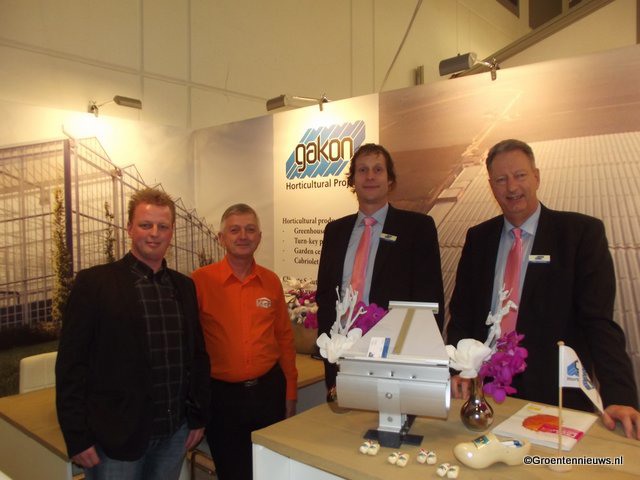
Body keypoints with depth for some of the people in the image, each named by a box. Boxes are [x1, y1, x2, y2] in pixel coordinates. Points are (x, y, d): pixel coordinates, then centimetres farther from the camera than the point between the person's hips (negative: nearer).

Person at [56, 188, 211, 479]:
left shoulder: (184, 286, 6)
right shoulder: (93, 283, -7)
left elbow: (197, 354, 10)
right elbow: (71, 364, -8)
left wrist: (199, 416, 8)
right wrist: (78, 438, -9)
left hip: (175, 432, 4)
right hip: (115, 434, -4)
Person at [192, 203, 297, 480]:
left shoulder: (271, 281, 2)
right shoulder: (201, 280, -10)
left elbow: (284, 337, 9)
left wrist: (290, 391, 10)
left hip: (269, 390, 4)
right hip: (223, 395, -3)